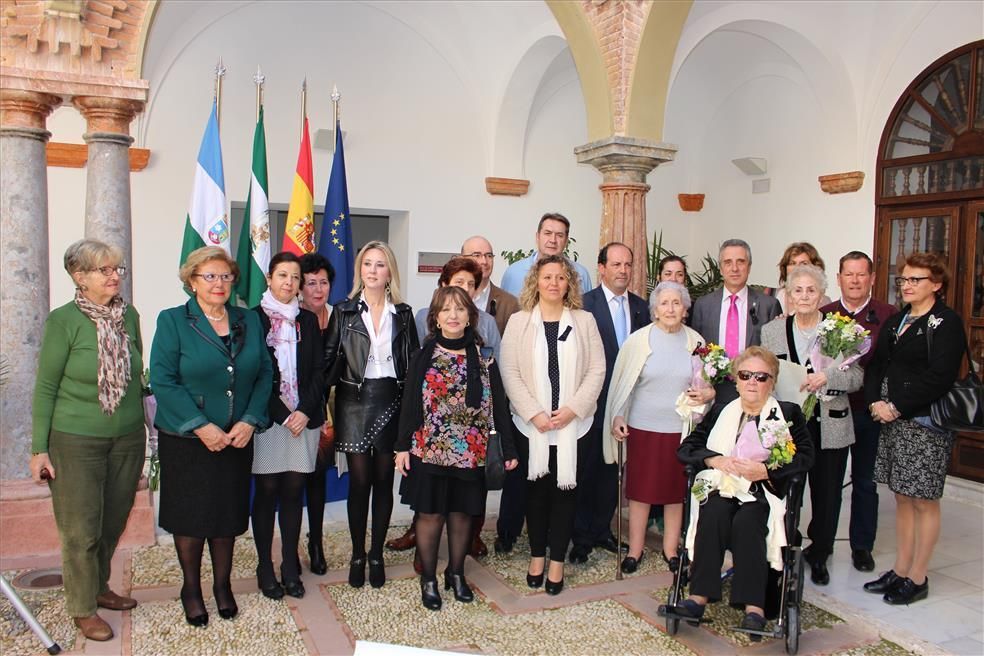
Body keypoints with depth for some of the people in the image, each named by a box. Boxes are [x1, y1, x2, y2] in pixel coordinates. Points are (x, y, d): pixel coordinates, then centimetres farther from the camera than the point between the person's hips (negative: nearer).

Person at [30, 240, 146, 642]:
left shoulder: (129, 315, 1)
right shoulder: (63, 321, -11)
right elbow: (45, 387, -7)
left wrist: (143, 427, 13)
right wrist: (39, 448, -7)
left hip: (127, 439, 4)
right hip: (76, 442, -4)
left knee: (113, 523, 15)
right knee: (81, 530, 6)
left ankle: (99, 587, 37)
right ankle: (83, 608, 24)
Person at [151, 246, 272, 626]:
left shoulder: (249, 322, 5)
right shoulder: (172, 321, -5)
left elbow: (264, 373, 3)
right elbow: (162, 380, -11)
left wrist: (249, 421, -9)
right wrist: (201, 426, -17)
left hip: (236, 439, 3)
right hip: (186, 439, -3)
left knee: (229, 514, 11)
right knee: (190, 516, 8)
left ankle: (222, 585, 30)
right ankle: (191, 589, 28)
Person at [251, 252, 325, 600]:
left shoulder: (308, 320, 11)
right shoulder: (253, 318, 0)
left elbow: (319, 371, 7)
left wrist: (305, 411, -7)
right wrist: (283, 415, -10)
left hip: (304, 418, 3)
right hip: (267, 418, -3)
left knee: (293, 492, 7)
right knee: (267, 492, 3)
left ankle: (290, 566, 16)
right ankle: (265, 567, 15)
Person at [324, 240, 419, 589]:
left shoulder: (403, 313, 6)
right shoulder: (344, 311, 3)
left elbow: (414, 360, 6)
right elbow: (329, 358, 2)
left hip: (391, 400, 1)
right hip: (354, 400, -1)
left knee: (383, 480, 7)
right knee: (359, 480, 2)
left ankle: (377, 555, 20)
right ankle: (357, 555, 18)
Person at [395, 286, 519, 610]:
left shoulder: (483, 361, 1)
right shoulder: (422, 358, -1)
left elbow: (498, 406, 2)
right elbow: (409, 405, 0)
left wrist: (508, 448, 0)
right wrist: (402, 446, -4)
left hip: (470, 453, 1)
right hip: (428, 451, -1)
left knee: (461, 513, 12)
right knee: (430, 514, 6)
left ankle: (456, 574, 31)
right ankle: (428, 579, 23)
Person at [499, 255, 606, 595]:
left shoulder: (585, 321, 5)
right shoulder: (519, 321, 2)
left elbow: (597, 370, 0)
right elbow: (510, 372, -3)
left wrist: (572, 409, -11)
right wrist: (534, 413, -12)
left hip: (574, 423, 0)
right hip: (531, 424, 0)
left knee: (565, 490, 5)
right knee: (536, 490, 9)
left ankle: (557, 561, 17)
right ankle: (537, 556, 25)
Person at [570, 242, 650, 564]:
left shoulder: (640, 307, 8)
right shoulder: (584, 304, -10)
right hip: (593, 401, -5)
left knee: (612, 469, 15)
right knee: (586, 467, 5)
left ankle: (602, 530, 30)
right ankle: (581, 536, 18)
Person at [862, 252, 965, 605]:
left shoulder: (947, 323, -8)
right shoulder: (895, 322, 15)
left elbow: (939, 377, -17)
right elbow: (876, 365, 11)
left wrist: (896, 407, -17)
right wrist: (876, 402, -5)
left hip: (925, 424, -7)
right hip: (892, 421, 7)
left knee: (924, 502, 3)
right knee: (902, 498, 13)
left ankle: (918, 579, 14)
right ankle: (900, 571, 23)